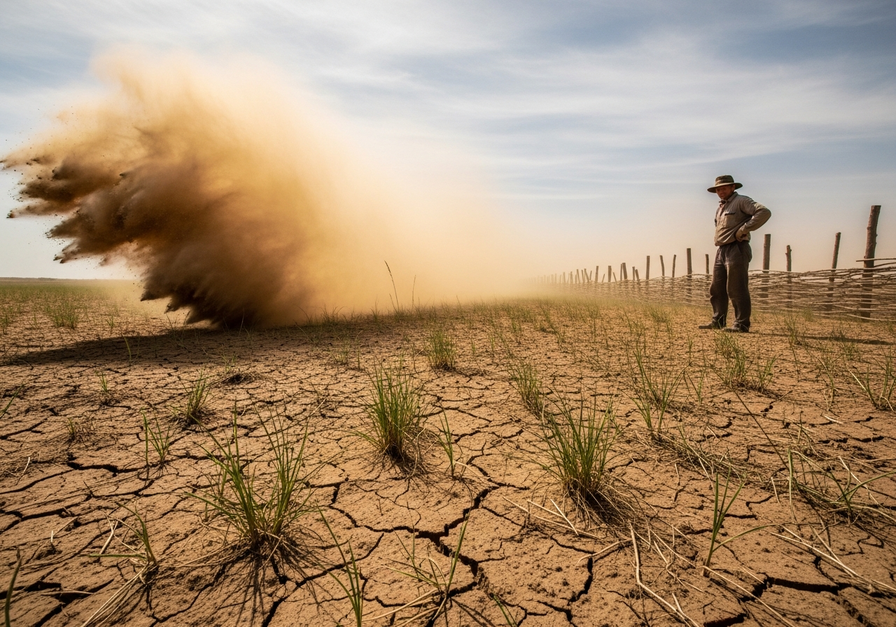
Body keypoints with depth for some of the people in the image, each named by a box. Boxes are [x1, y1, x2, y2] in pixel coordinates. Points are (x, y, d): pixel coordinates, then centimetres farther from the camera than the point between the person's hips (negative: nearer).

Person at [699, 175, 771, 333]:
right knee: (716, 289, 9)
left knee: (737, 290, -8)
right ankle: (718, 321, 16)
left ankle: (741, 325, -3)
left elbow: (764, 212, -18)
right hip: (721, 251, 9)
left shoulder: (741, 201, -4)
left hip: (736, 250, -9)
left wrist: (744, 229, -18)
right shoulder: (720, 207, 21)